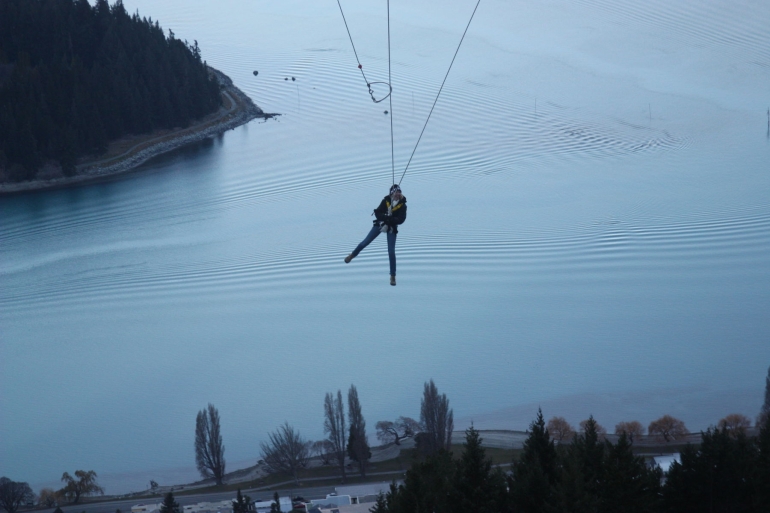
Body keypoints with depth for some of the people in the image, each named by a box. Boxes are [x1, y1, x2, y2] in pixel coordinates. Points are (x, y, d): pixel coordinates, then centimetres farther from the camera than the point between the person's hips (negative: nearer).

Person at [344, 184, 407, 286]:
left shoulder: (402, 205, -14)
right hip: (380, 225, 1)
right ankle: (353, 255, 37)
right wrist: (386, 217, -32)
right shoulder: (386, 201, -12)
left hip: (391, 229, -1)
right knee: (365, 242, 8)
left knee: (391, 252, -6)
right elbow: (378, 213, -14)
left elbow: (401, 220, -20)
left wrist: (388, 219, -31)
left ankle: (393, 276, 5)